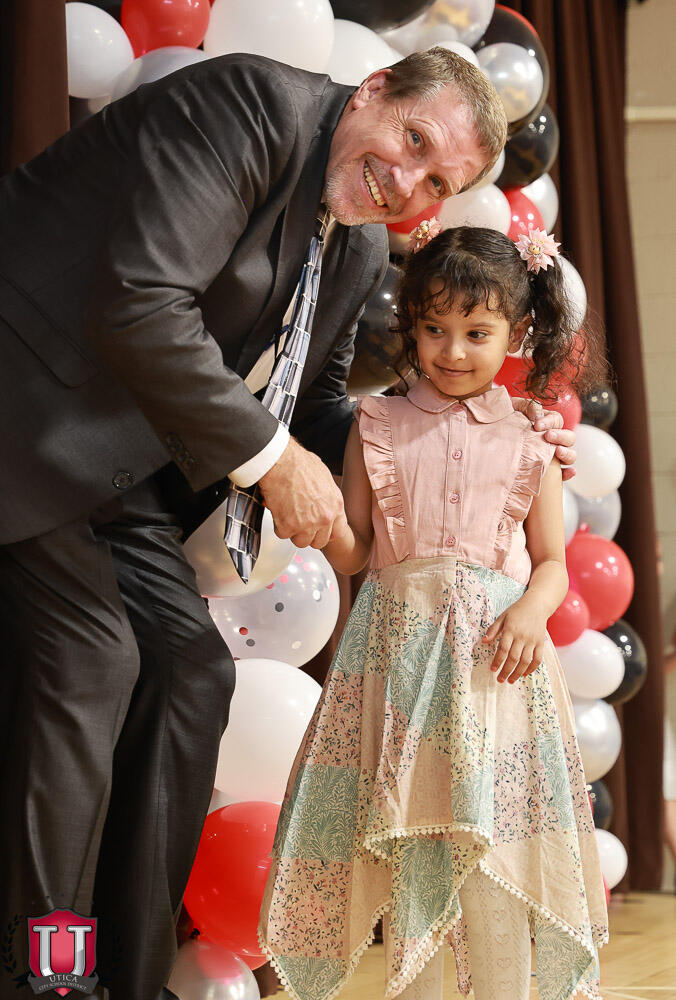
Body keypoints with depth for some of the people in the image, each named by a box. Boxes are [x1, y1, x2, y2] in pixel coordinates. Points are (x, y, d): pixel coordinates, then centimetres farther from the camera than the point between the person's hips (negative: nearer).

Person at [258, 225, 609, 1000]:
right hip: (400, 645, 1)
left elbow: (552, 560, 9)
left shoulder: (529, 442, 6)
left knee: (495, 842, -5)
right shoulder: (377, 425, 8)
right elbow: (352, 553, 8)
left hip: (495, 656, -1)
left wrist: (533, 610, -11)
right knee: (403, 840, 2)